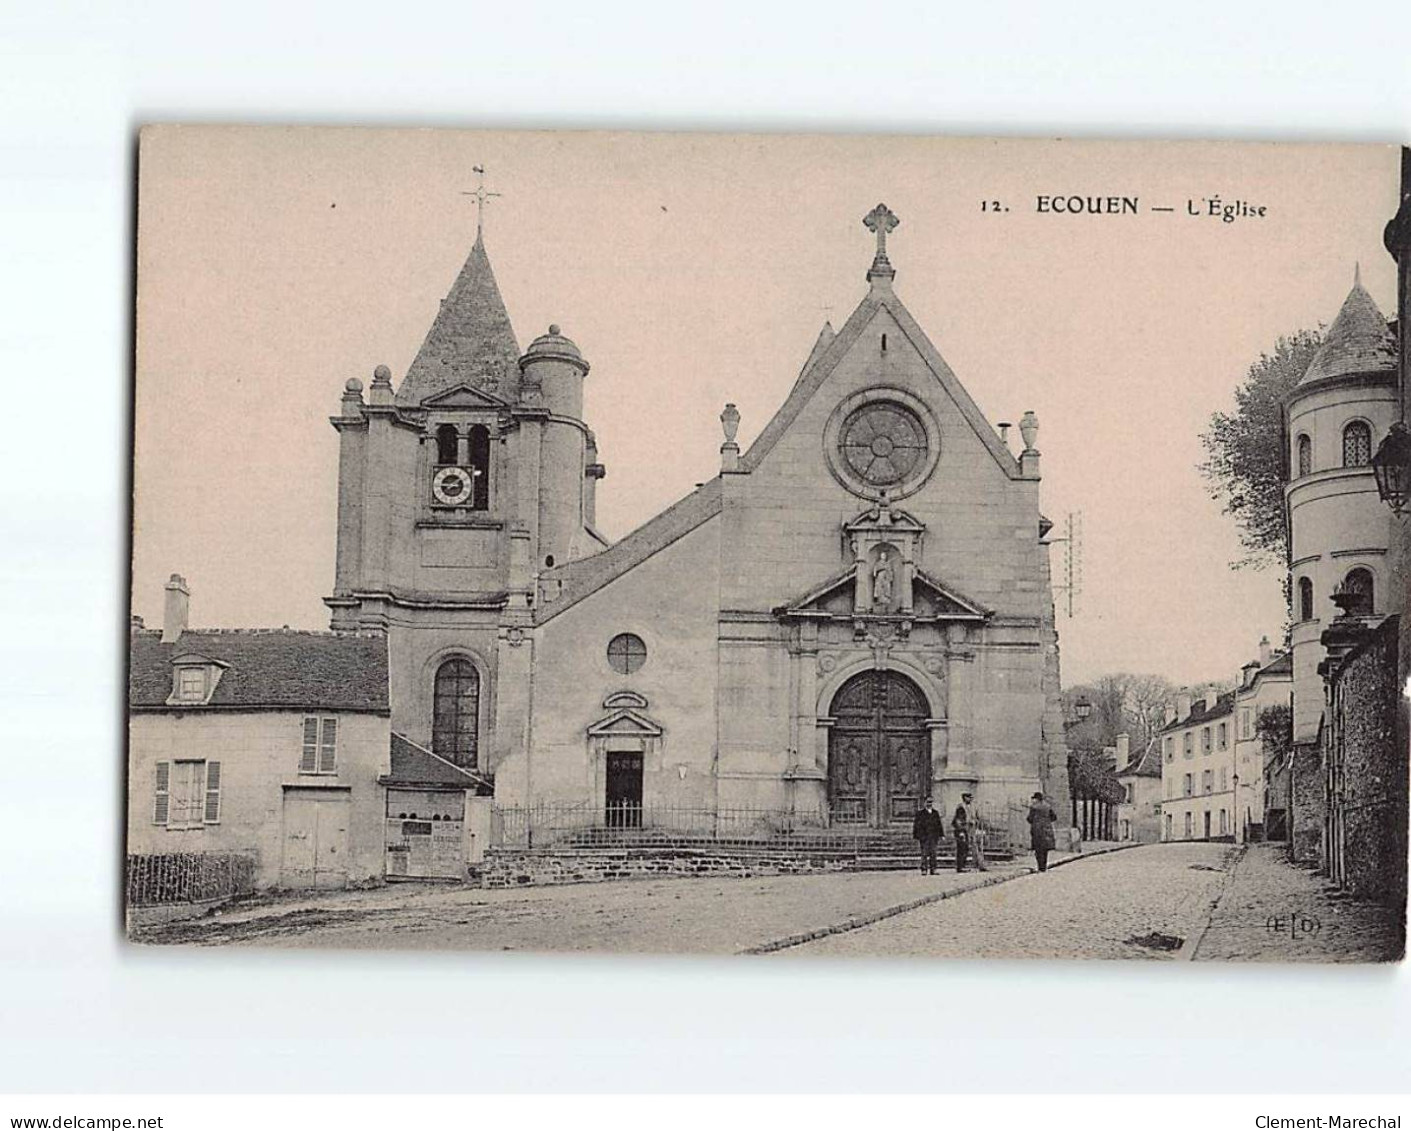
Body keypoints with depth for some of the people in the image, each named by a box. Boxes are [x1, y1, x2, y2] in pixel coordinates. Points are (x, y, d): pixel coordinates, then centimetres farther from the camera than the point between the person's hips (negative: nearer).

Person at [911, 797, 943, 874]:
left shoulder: (935, 813, 13)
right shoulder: (920, 813, 2)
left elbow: (939, 824, 16)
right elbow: (916, 825, 2)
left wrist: (940, 836, 11)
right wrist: (915, 836, -1)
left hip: (933, 837, 4)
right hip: (924, 837, -4)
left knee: (933, 853, 2)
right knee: (924, 853, -7)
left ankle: (932, 870, 6)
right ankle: (924, 870, -5)